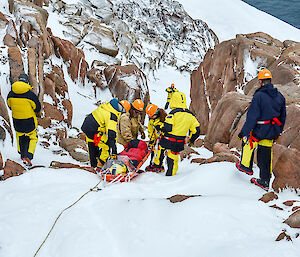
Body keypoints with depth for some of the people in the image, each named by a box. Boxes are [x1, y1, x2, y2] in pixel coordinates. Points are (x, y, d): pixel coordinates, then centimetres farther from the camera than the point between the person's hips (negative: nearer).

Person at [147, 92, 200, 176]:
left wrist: (161, 128, 1)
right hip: (180, 143, 4)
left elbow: (167, 127, -21)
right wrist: (192, 140, 21)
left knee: (160, 150, 21)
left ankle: (157, 166, 32)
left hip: (168, 140, -4)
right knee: (173, 156, 15)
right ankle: (171, 173, 20)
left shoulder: (173, 112, -16)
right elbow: (196, 129, 6)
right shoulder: (190, 114, 2)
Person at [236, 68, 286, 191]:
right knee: (265, 155, 14)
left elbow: (252, 116, -17)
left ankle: (245, 166, 32)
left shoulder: (259, 96, -16)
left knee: (247, 141, 22)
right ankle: (265, 181, 19)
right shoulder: (280, 96, 6)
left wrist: (244, 132, -11)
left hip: (260, 131, -6)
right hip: (272, 133, 6)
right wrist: (278, 132, 25)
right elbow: (283, 116, 14)